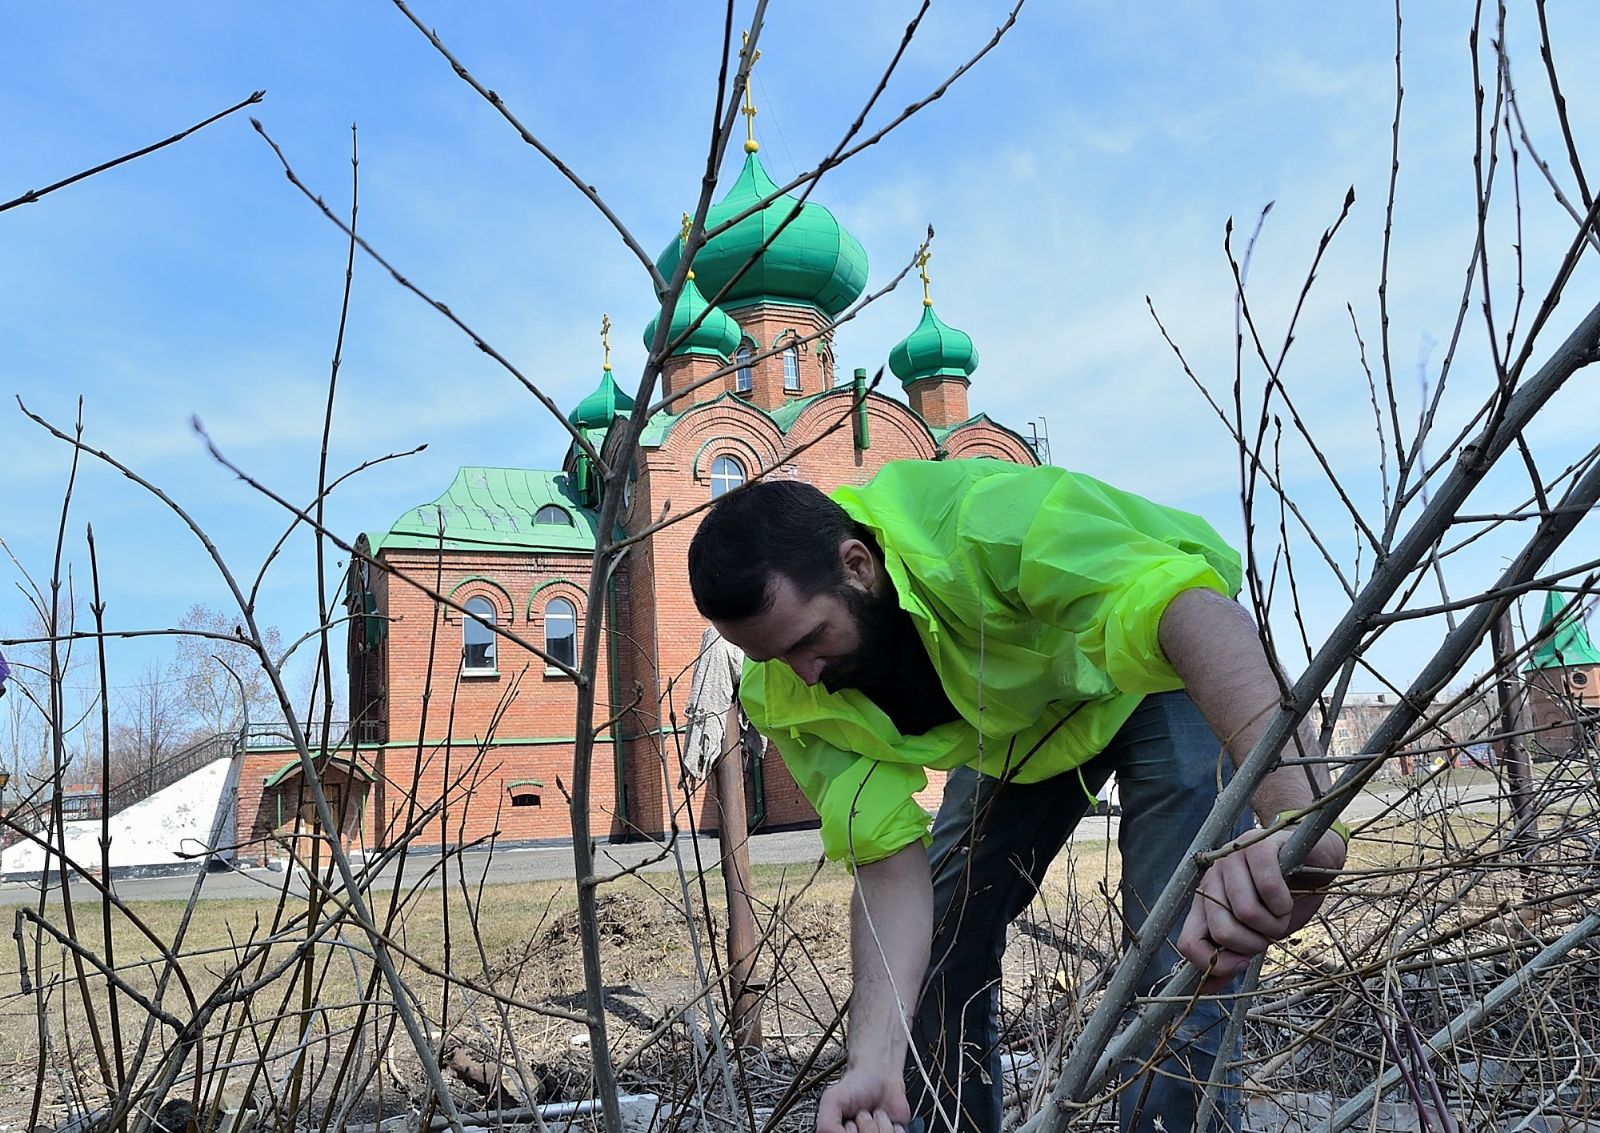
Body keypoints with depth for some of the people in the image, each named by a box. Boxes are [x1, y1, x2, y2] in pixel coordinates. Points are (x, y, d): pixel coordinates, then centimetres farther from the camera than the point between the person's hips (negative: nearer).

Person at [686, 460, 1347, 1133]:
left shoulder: (983, 519, -41)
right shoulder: (787, 699, -21)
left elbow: (1201, 611, -50)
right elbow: (890, 864, -22)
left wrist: (1288, 812, -64)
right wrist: (873, 1062, -34)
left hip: (1170, 679, -4)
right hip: (1015, 720, 5)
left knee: (1181, 971, -18)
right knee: (932, 961, 4)